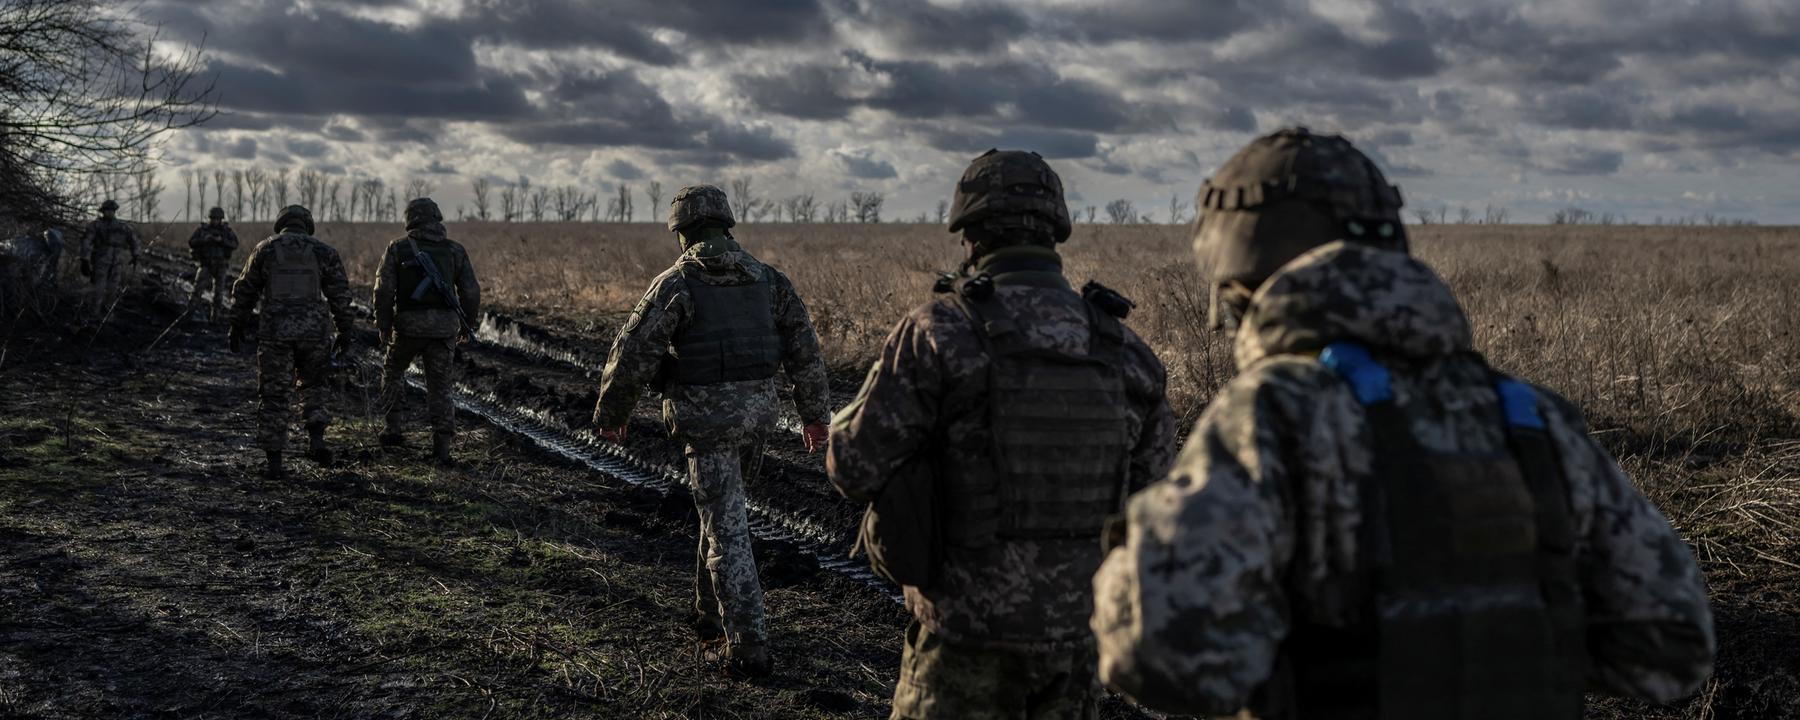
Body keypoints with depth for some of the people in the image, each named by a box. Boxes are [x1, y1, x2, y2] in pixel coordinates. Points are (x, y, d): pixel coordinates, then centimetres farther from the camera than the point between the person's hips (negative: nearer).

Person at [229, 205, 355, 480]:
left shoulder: (265, 249, 6)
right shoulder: (323, 251, 5)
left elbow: (244, 290, 10)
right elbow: (340, 294, 3)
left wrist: (237, 325, 20)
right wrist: (345, 330, 10)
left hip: (275, 332, -1)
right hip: (314, 331, 1)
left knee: (273, 396, 6)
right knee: (313, 386, 21)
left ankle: (274, 461, 6)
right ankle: (316, 440, 2)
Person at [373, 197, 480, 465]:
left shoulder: (398, 248, 1)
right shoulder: (455, 250, 5)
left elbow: (384, 289, -5)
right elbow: (471, 290, 3)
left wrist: (383, 325, 3)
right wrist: (468, 324, 15)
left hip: (409, 325, -1)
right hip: (444, 326, 1)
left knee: (393, 371, 25)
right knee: (440, 386, 7)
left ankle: (393, 429, 21)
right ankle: (442, 448, 0)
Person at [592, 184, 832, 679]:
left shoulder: (676, 283, -7)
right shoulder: (767, 278, 8)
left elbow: (634, 353, -8)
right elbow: (804, 346, 7)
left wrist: (611, 413, 5)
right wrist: (814, 414, 13)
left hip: (706, 416, -6)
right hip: (757, 410, 6)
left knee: (727, 529, -4)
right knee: (723, 511, 24)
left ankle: (749, 648, -6)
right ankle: (711, 615, 34)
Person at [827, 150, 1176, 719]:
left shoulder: (937, 333, -13)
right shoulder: (1122, 350, 0)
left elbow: (856, 468, -11)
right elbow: (1148, 476, 10)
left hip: (971, 634, -4)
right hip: (1076, 630, 4)